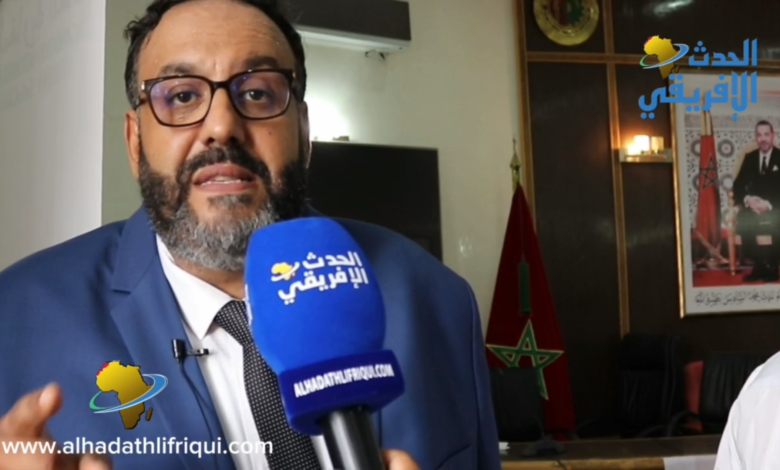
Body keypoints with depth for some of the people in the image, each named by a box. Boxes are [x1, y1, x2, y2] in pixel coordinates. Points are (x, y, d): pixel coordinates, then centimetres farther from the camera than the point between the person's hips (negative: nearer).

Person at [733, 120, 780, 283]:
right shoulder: (749, 158, 11)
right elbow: (738, 186, 6)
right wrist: (747, 199, -16)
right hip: (753, 205, 3)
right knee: (742, 220, -31)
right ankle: (759, 265, -16)